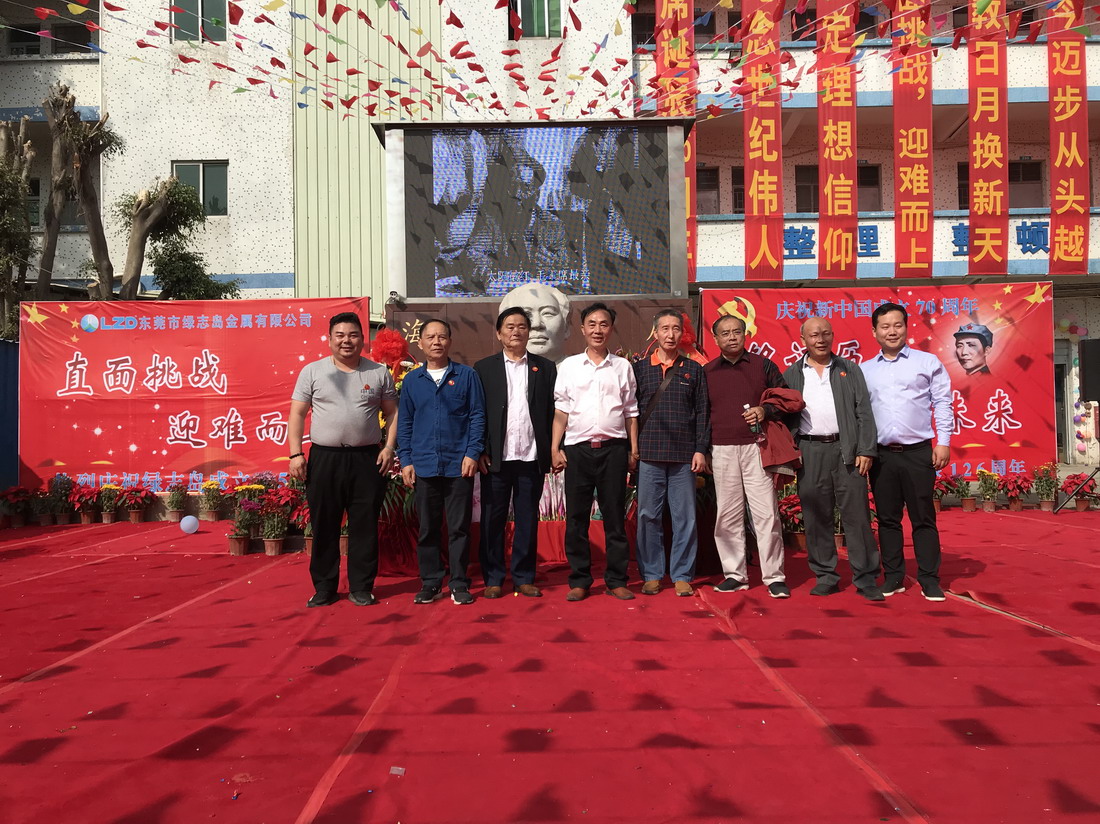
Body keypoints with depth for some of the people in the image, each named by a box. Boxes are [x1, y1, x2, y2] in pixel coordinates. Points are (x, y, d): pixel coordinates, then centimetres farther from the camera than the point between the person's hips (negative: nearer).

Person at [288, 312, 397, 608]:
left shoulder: (379, 373, 6)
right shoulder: (312, 371, 5)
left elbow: (393, 413, 8)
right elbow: (297, 414, 4)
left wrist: (389, 446, -4)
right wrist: (295, 454, -4)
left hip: (367, 459, 0)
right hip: (324, 459, 0)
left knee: (365, 526, 6)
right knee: (324, 527, 7)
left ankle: (361, 587, 18)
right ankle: (324, 588, 20)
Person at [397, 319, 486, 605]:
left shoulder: (467, 375, 3)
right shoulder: (411, 380, 10)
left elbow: (477, 415, 1)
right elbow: (404, 422, 11)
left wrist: (472, 453, -7)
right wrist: (405, 460, 3)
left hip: (459, 464, -2)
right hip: (423, 466, 2)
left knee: (459, 527, 3)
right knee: (427, 528, 8)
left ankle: (459, 584, 13)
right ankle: (430, 583, 19)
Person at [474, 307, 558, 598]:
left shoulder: (545, 368, 10)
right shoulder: (484, 368, 7)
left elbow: (552, 412, 6)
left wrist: (553, 451, -2)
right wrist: (480, 452, -6)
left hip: (532, 458, 1)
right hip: (496, 459, -1)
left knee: (528, 520, 7)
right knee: (492, 519, 5)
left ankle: (524, 578, 17)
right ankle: (493, 579, 15)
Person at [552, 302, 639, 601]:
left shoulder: (622, 366, 9)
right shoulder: (568, 366, 7)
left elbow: (631, 412, 10)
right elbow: (560, 411, 6)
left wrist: (634, 449, 4)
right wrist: (555, 449, -2)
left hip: (613, 448, 0)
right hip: (577, 448, 0)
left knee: (615, 516, 4)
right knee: (576, 517, 3)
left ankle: (616, 580, 13)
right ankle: (579, 581, 13)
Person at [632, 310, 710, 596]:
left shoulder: (694, 370, 10)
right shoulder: (639, 368, 8)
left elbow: (702, 412, 8)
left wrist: (700, 450, 0)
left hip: (684, 456, 0)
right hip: (649, 455, 0)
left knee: (684, 517, 3)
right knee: (648, 516, 3)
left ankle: (682, 576, 14)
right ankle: (651, 575, 14)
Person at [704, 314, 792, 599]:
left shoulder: (763, 365, 9)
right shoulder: (707, 372, 12)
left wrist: (766, 410, -9)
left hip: (757, 447, -2)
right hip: (722, 450, 2)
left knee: (766, 513, -4)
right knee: (727, 515, 4)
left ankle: (774, 576, 4)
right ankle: (734, 574, 14)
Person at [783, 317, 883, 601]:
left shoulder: (849, 370, 11)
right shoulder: (791, 375, 11)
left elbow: (864, 412, 5)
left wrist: (866, 450, -4)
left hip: (847, 450, -1)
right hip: (809, 452, 1)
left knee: (856, 515, -1)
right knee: (815, 517, 4)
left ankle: (866, 578, 7)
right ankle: (826, 576, 15)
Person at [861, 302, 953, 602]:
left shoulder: (928, 362, 5)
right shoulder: (864, 370, 10)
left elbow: (942, 404, 3)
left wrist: (943, 442, -4)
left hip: (918, 452, -2)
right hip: (880, 454, 2)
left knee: (923, 518, 2)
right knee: (887, 518, 8)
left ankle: (929, 579, 12)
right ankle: (893, 577, 18)